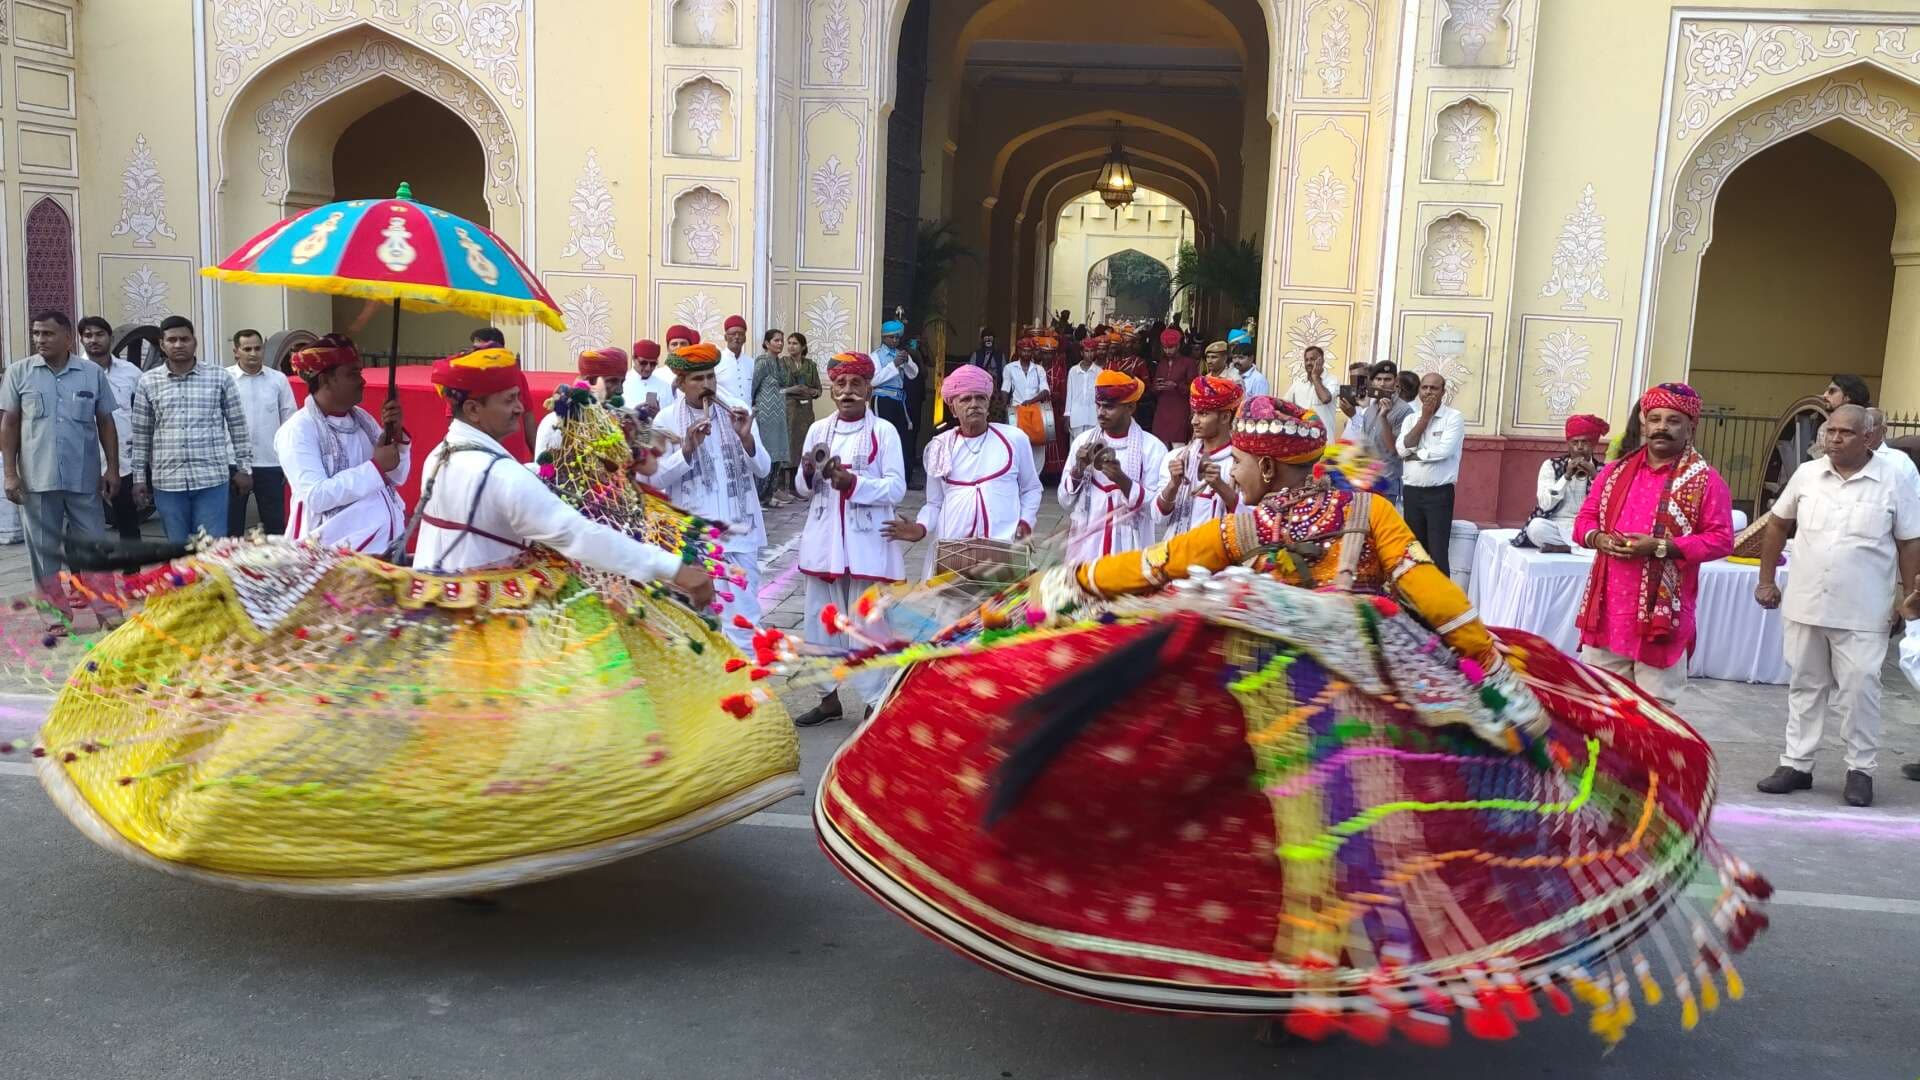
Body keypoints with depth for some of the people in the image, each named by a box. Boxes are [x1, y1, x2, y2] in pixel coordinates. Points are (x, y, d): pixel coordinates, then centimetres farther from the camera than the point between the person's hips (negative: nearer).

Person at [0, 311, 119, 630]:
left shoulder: (93, 373, 3)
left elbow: (106, 423, 8)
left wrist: (112, 468, 2)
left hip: (84, 478, 0)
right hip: (36, 479, 0)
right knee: (45, 550, 7)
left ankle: (106, 610, 12)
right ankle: (57, 615, 15)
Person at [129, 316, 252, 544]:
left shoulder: (219, 378, 2)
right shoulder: (148, 382, 6)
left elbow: (238, 426, 6)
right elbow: (141, 434, 10)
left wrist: (244, 467, 3)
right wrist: (139, 477, 8)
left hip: (212, 478, -2)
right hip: (167, 481, 2)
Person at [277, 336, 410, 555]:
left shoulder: (361, 418, 9)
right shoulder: (298, 430, -8)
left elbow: (397, 478, 11)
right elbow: (317, 497, -19)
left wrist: (397, 435, -5)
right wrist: (375, 466, -18)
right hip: (336, 549, -6)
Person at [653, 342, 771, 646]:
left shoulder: (737, 412, 1)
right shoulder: (666, 420, -2)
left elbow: (763, 469, 0)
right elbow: (656, 478, -6)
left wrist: (746, 438, -18)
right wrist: (687, 449, -20)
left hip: (738, 530, 0)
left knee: (743, 615, -1)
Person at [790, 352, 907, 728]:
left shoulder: (883, 432, -4)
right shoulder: (818, 429, 8)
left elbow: (897, 488, -10)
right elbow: (802, 489, 13)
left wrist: (853, 483, -21)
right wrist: (809, 474, -9)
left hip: (867, 541, -5)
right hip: (824, 539, 5)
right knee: (822, 619, 11)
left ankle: (875, 702, 8)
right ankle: (829, 697, 25)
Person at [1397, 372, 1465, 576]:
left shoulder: (1454, 417, -5)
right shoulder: (1411, 418, 10)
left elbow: (1443, 450, -18)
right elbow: (1403, 449, -6)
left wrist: (1415, 455, -5)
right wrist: (1424, 418, -6)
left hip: (1439, 493, -5)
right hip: (1411, 492, 5)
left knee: (1437, 552, -8)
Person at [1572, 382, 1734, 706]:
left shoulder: (1705, 480, -3)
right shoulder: (1616, 471, 11)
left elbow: (1721, 539, -8)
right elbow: (1585, 518, 16)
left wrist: (1660, 547, -19)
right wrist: (1599, 539, -8)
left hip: (1661, 611, -4)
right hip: (1606, 607, 5)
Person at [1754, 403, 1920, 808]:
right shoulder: (1807, 474, 2)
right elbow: (1777, 524, 12)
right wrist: (1767, 580, 10)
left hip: (1862, 613, -3)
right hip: (1804, 605, 3)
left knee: (1859, 690, -1)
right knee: (1805, 686, 12)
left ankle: (1861, 770, 14)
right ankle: (1796, 764, 20)